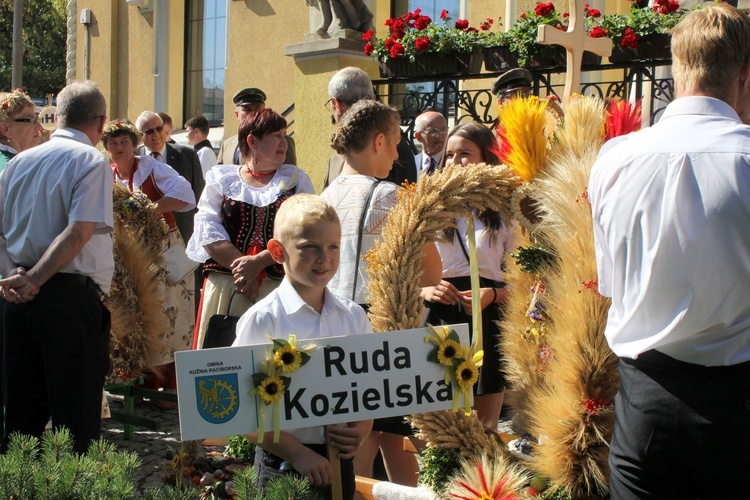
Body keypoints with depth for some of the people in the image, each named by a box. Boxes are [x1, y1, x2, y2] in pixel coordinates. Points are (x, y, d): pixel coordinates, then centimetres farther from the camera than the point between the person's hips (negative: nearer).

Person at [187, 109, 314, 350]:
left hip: (280, 290, 0)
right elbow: (208, 229, 1)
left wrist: (258, 262, -13)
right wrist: (239, 266, -12)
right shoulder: (220, 177, 13)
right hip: (225, 289, 0)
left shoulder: (296, 179, 13)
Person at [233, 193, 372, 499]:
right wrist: (298, 453, -15)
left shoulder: (353, 317, 3)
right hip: (283, 461, -3)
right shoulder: (262, 320, -10)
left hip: (339, 460, 4)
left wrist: (360, 432, -9)